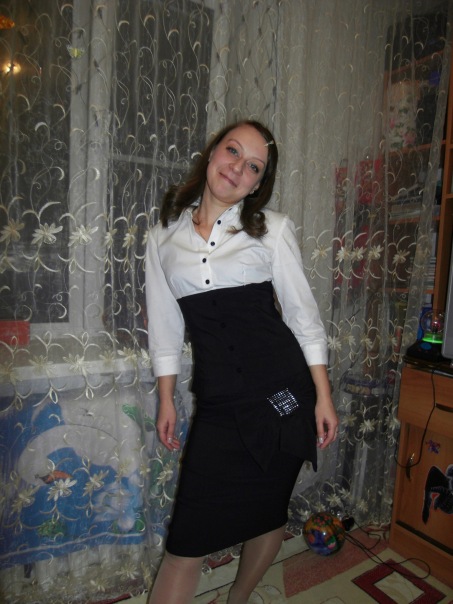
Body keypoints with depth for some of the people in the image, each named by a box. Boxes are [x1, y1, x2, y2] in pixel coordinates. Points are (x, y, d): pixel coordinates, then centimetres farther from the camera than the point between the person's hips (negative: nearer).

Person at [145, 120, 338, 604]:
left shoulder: (271, 229, 1)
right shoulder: (166, 234, 6)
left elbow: (303, 314, 1)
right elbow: (165, 325, 9)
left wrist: (323, 396, -1)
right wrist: (166, 400, 9)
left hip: (283, 391, 0)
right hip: (218, 402, 1)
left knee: (268, 515, 16)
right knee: (187, 540, 2)